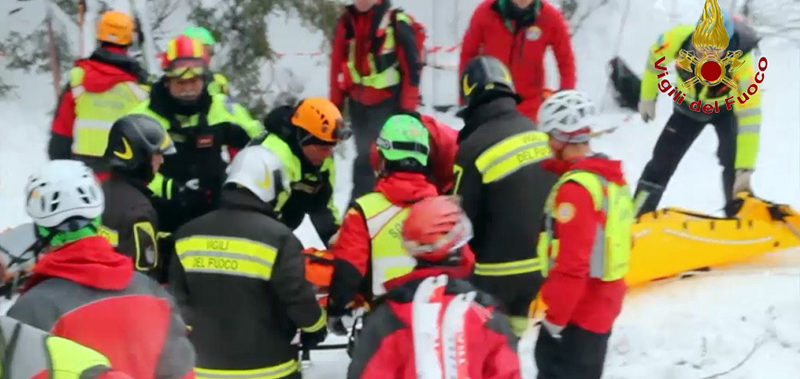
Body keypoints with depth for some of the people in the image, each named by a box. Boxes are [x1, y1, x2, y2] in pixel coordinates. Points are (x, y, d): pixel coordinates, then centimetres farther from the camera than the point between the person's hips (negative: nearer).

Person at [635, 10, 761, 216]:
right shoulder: (679, 38, -36)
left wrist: (745, 170, -45)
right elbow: (655, 58, -11)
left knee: (733, 165, -21)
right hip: (689, 106, 2)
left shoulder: (742, 62, -42)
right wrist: (648, 97, 1)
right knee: (661, 162, 2)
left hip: (727, 108, -2)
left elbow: (749, 118, -42)